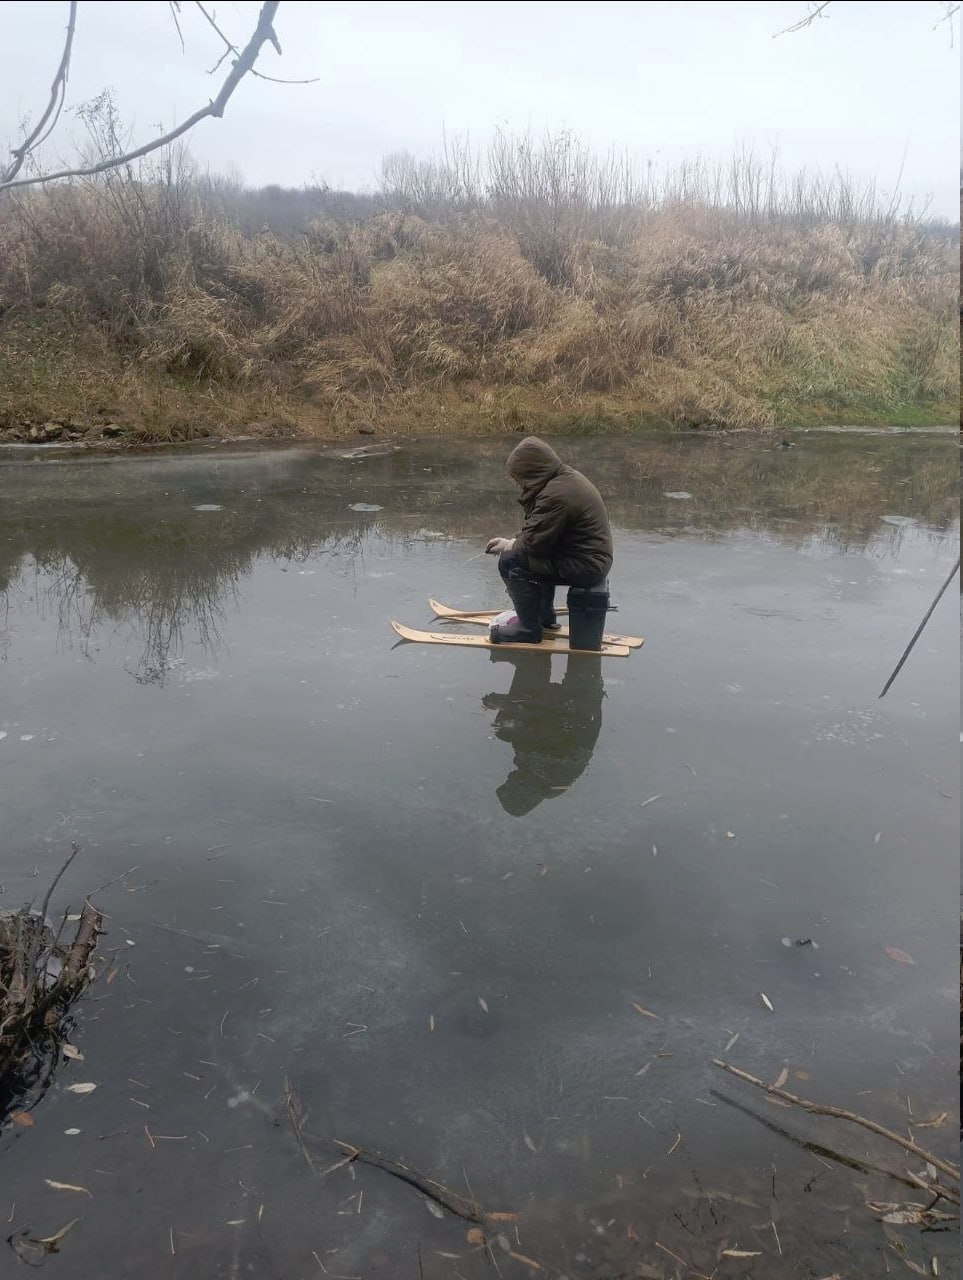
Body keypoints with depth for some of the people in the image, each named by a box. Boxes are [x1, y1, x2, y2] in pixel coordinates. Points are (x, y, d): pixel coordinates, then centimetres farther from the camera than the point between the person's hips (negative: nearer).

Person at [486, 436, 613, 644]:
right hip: (592, 556, 10)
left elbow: (535, 542, -22)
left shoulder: (556, 494, -24)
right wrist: (510, 542, 6)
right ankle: (544, 616, 34)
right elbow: (538, 529, 15)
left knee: (510, 561, -13)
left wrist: (509, 546, -3)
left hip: (585, 565, -10)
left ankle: (529, 629, -2)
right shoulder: (566, 476, 8)